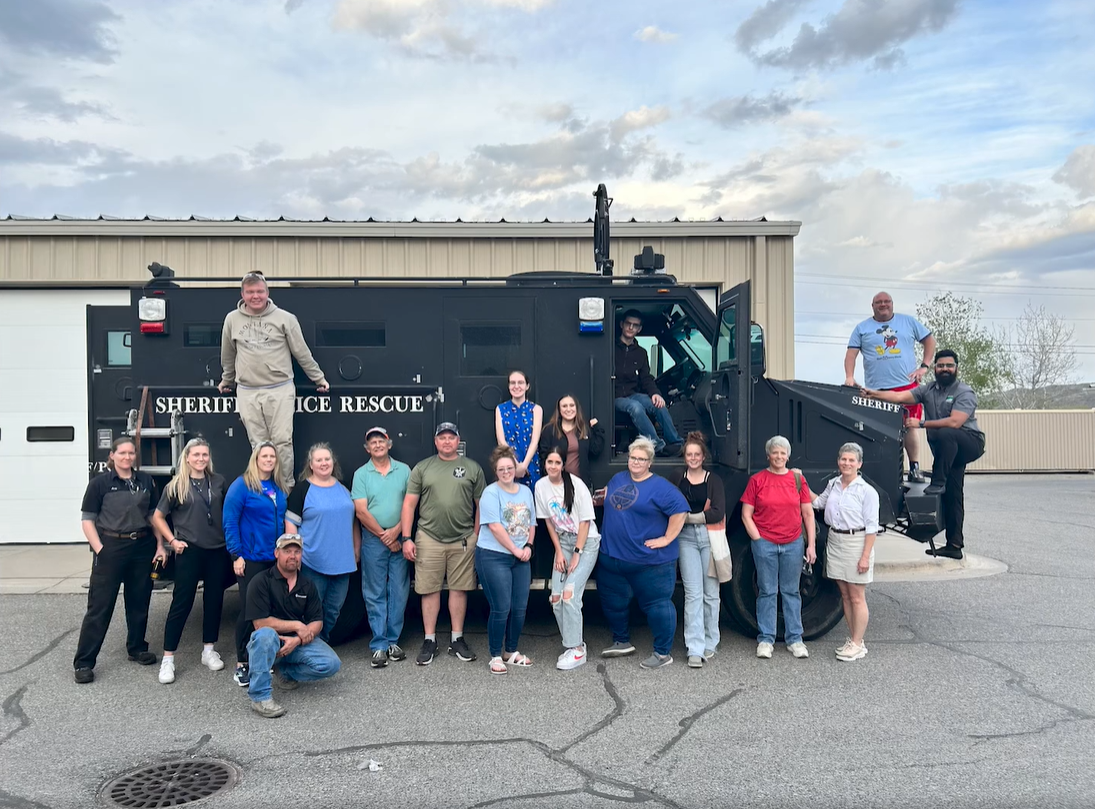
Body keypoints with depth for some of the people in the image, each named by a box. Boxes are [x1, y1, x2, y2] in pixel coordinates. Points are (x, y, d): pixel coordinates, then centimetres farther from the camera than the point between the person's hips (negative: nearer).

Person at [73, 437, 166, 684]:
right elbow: (87, 520, -4)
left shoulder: (146, 481, 7)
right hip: (111, 548, -4)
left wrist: (160, 545, 5)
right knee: (99, 607, -2)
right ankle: (83, 662, 5)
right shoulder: (100, 482, -4)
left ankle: (137, 648, 30)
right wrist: (100, 550, -13)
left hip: (142, 548, 4)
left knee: (139, 602, 13)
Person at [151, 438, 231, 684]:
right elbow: (158, 517, 4)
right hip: (189, 551, -3)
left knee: (214, 600, 10)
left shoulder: (219, 482, 4)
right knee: (181, 602, -2)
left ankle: (208, 650, 24)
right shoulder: (176, 486, -3)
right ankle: (168, 659, 6)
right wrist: (172, 541, -5)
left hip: (218, 550, 3)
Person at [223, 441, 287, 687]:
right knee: (249, 610, -1)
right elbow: (230, 522, -12)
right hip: (251, 558, -6)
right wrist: (236, 554, -16)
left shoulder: (278, 487, 10)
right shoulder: (242, 485, -9)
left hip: (276, 558, 6)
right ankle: (242, 664, 10)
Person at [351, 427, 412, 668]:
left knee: (399, 592, 5)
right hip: (373, 540, -1)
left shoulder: (403, 470, 5)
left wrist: (395, 531, -10)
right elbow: (361, 512, -5)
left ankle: (393, 641, 15)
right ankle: (379, 646, 7)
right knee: (375, 594, 2)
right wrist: (383, 536, -8)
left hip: (399, 539, 1)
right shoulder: (361, 474, 1)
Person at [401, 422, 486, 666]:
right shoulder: (422, 468, 7)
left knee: (459, 589, 6)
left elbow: (481, 506, 8)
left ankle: (457, 640, 18)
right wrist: (406, 538, -3)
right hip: (429, 538, 0)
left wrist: (476, 536, 2)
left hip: (463, 540, 0)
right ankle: (430, 640, 16)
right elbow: (409, 504, 4)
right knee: (430, 590, 4)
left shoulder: (472, 468, 7)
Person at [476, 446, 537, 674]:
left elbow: (531, 523, 14)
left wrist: (528, 547, -2)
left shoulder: (525, 491, 11)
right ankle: (495, 657, 9)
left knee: (520, 608, 8)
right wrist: (515, 550, -13)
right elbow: (495, 527, -16)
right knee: (501, 609, -5)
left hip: (521, 558, 6)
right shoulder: (491, 493, -9)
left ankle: (512, 652, 25)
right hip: (494, 557, -6)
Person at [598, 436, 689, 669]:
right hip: (612, 557, 7)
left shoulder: (660, 486, -11)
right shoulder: (617, 479, 10)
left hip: (650, 560, -6)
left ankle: (663, 652, 12)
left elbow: (680, 510, -16)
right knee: (613, 602, 16)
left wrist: (666, 539, -16)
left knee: (656, 604, 0)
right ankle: (622, 642, 36)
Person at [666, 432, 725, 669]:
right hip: (686, 537, 0)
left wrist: (689, 517, -9)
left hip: (710, 537, 1)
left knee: (711, 593, 7)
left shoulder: (713, 480, 4)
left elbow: (718, 513, -7)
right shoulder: (677, 475, 8)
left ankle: (710, 642, 22)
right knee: (693, 593, -5)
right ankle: (695, 649, -4)